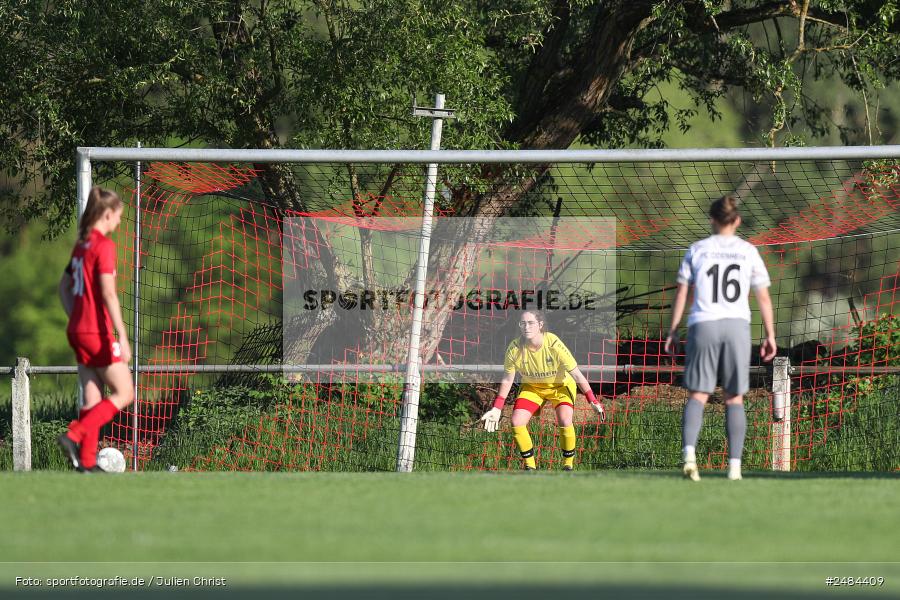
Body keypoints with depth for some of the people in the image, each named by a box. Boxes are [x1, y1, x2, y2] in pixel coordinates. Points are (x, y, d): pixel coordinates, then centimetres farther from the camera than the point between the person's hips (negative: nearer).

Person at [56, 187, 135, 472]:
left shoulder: (82, 244, 12)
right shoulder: (104, 245, -14)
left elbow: (64, 287, 20)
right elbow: (108, 293, -21)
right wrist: (122, 336, -22)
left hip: (78, 331, 9)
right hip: (99, 333, -9)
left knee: (93, 398, 11)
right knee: (124, 394, -1)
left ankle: (87, 460, 8)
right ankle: (74, 437, -12)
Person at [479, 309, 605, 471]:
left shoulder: (553, 344, -31)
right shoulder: (515, 348, -22)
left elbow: (576, 374, -22)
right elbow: (507, 379, -7)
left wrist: (593, 401, -23)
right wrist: (496, 409, -9)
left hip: (560, 385, -3)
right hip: (531, 386, 3)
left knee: (565, 422, -26)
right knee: (517, 422, -15)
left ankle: (568, 465, -5)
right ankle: (530, 467, 2)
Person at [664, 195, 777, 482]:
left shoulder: (697, 250, 6)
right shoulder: (748, 251, 7)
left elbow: (681, 293, 5)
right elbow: (763, 297, 7)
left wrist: (673, 330, 11)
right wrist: (770, 335, 13)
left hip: (703, 325, -1)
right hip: (737, 327, 1)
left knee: (698, 395, 2)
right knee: (734, 398, 8)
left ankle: (689, 452, -22)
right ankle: (734, 465, 2)